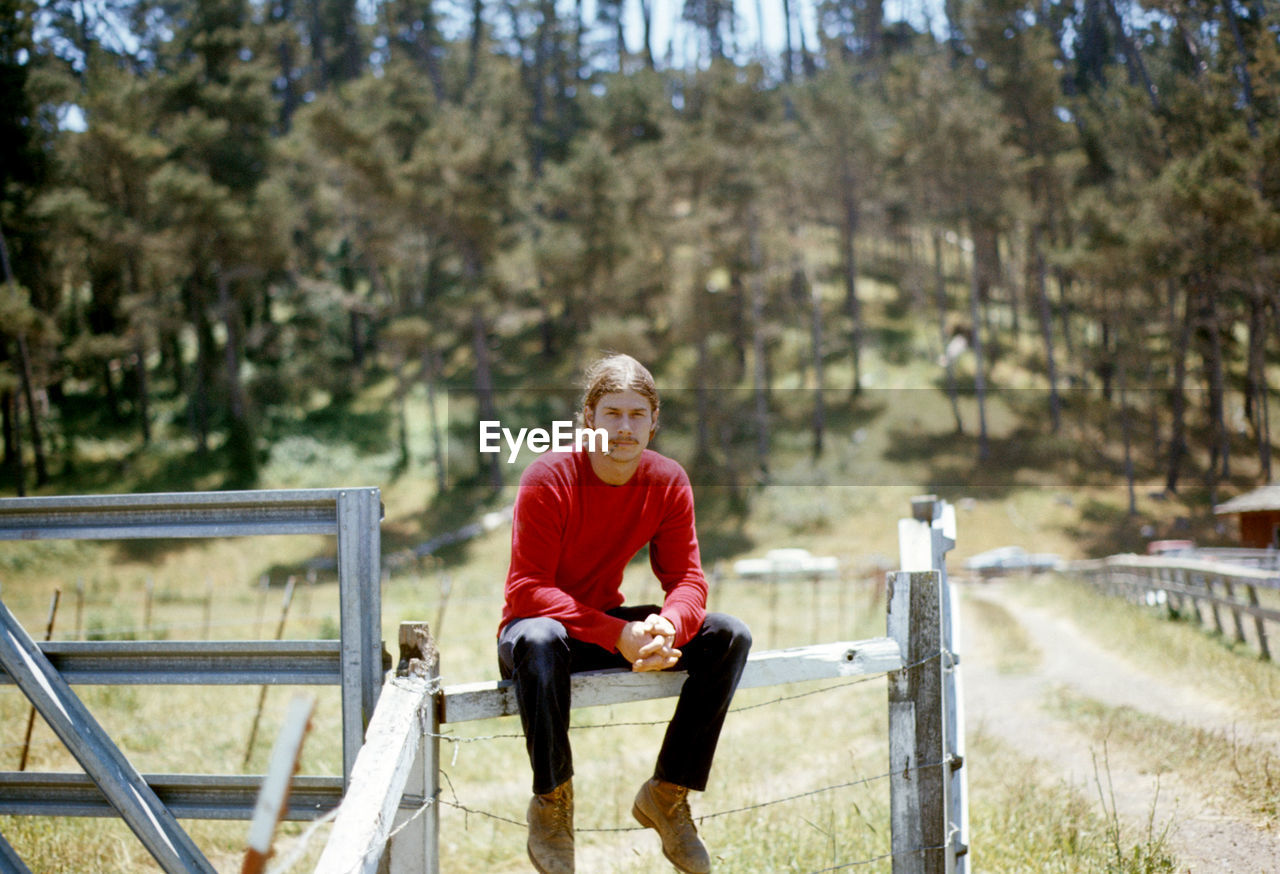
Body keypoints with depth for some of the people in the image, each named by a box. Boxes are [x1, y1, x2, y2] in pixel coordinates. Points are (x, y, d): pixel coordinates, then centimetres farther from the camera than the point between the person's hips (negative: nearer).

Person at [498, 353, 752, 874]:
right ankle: (551, 802, -22)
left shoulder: (668, 482, -6)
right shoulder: (549, 479, -20)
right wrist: (619, 636, -36)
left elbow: (686, 579, -7)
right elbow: (527, 590, -24)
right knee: (539, 638, -41)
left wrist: (667, 626, -32)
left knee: (729, 636, -14)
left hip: (614, 622, 5)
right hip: (540, 626, -5)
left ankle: (668, 794, -4)